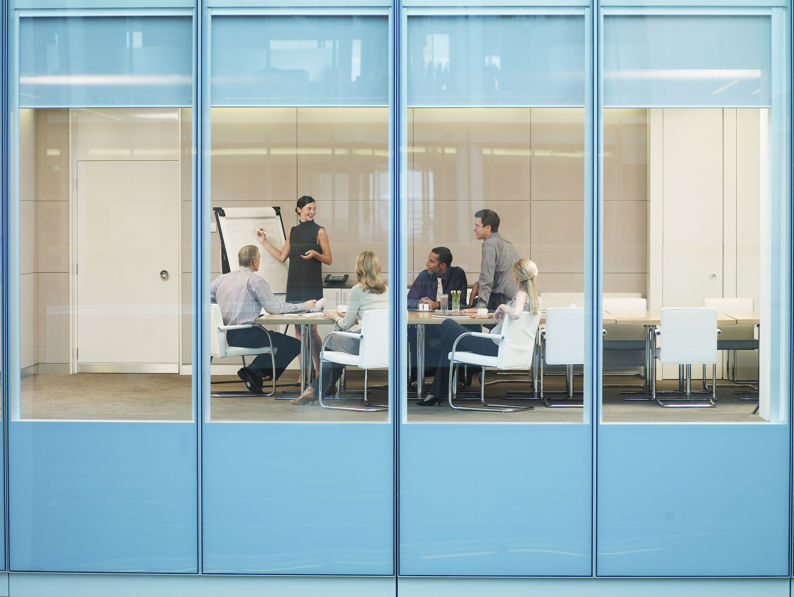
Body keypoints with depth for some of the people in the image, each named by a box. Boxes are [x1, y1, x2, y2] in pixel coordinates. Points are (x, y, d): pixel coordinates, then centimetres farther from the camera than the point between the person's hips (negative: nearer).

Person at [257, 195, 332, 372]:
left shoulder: (319, 231, -1)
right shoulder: (292, 231, 13)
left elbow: (329, 260, -1)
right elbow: (282, 257, 18)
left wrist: (315, 254, -20)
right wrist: (264, 242, 19)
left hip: (312, 286, -5)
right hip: (294, 285, 5)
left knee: (311, 330, -8)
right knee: (298, 330, 4)